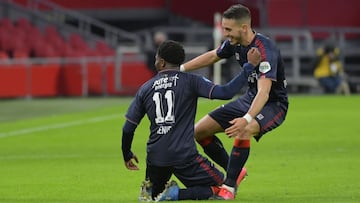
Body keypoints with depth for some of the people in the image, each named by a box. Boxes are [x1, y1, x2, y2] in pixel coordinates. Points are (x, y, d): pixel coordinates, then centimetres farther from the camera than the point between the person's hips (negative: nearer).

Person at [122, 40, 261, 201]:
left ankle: (149, 191, -6)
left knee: (154, 193, 31)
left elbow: (128, 129, 9)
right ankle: (175, 194, -16)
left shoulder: (145, 88, 7)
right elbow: (226, 92, -13)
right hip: (184, 156, -4)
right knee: (221, 188, 6)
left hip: (155, 157, 4)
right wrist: (250, 66, -5)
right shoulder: (190, 81, -3)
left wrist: (127, 155, 26)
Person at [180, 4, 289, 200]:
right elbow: (212, 56, 16)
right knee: (199, 131, 4)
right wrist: (181, 69, 13)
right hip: (249, 99, 9)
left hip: (273, 104, -8)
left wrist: (247, 119, -55)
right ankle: (234, 173, 21)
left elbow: (264, 93, -41)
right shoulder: (235, 43, -6)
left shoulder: (265, 50, -31)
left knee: (242, 131, -38)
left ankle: (229, 186, -21)